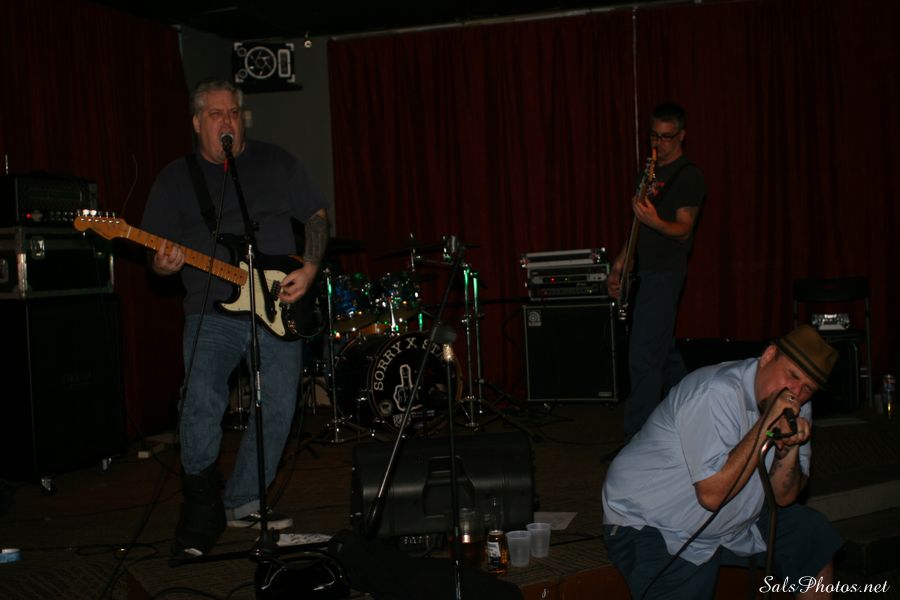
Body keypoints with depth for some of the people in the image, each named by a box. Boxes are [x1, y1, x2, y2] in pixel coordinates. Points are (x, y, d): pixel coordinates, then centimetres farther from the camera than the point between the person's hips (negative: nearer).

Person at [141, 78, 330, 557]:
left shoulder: (275, 163, 9)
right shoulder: (176, 177, 8)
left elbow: (317, 215, 11)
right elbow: (156, 254, 7)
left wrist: (309, 268, -4)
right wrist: (165, 264, -17)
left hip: (278, 309, 2)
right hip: (210, 314, -2)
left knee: (278, 409, -1)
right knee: (202, 406, -19)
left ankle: (241, 503, 18)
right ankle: (201, 512, 0)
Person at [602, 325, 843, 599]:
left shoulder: (796, 405, 0)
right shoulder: (718, 393, -26)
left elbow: (784, 496, 0)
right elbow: (711, 494, -31)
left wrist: (790, 448, -19)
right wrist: (766, 425, -29)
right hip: (649, 526, -8)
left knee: (816, 540, 7)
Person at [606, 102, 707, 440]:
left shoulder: (688, 176, -9)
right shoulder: (651, 171, 17)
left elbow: (684, 230, -14)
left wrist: (656, 222, -34)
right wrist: (620, 263, 18)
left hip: (665, 274, -9)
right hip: (646, 272, 9)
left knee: (643, 358, -12)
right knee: (664, 352, 15)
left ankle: (636, 441, -10)